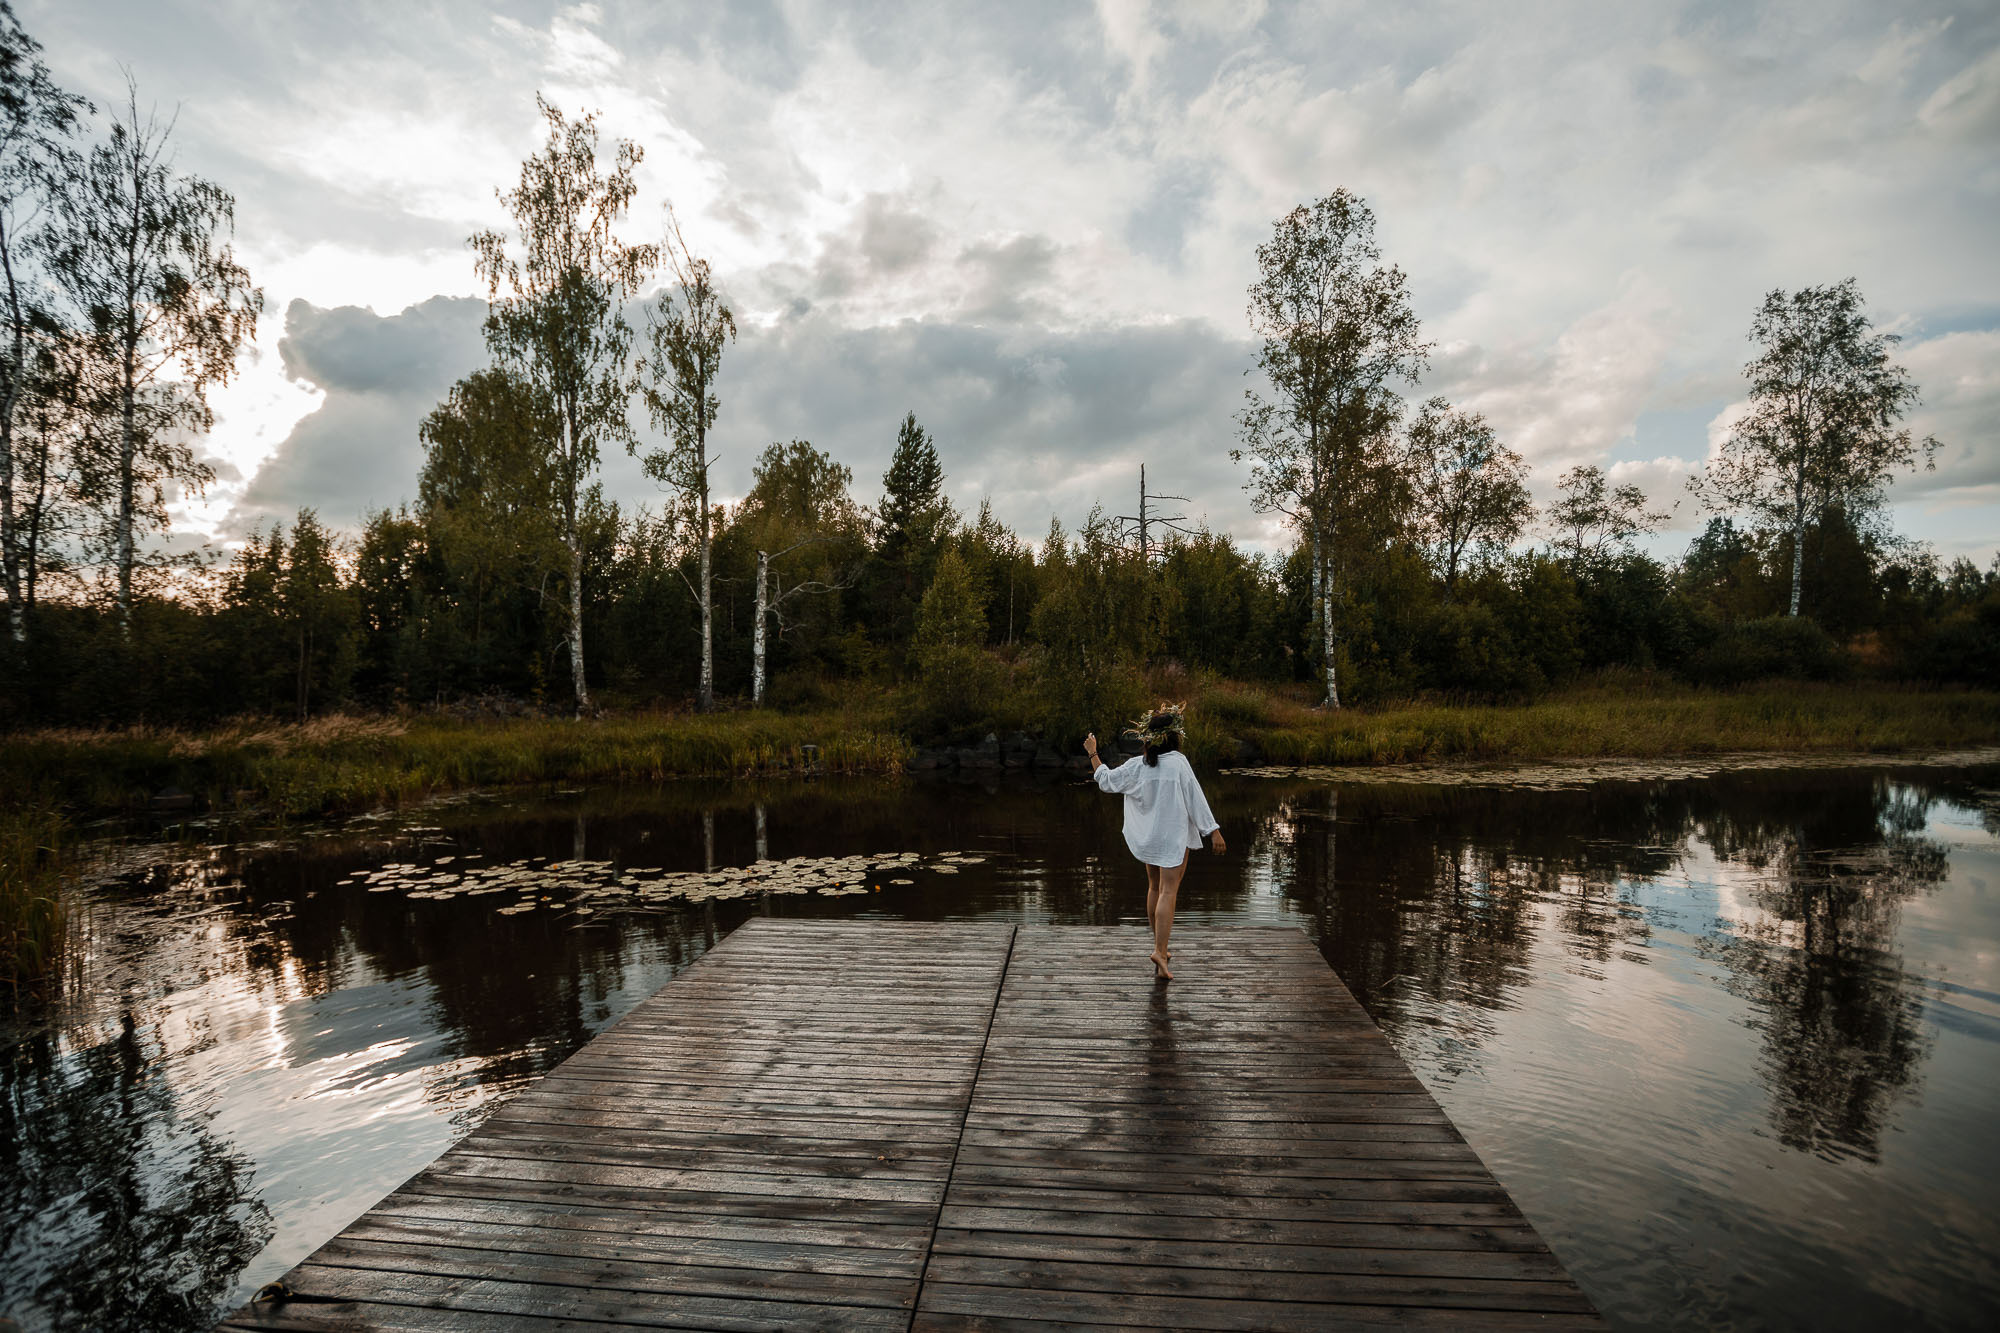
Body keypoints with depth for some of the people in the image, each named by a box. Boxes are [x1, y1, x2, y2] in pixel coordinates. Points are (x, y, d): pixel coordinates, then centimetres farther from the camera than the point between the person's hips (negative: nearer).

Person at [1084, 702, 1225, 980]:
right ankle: (1160, 950, -15)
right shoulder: (1178, 762, -13)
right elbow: (1195, 799, -12)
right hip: (1173, 836, -5)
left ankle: (1159, 945, 27)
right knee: (1168, 892, -5)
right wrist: (1213, 831, -8)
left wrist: (1092, 753, 24)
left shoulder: (1136, 766, -2)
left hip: (1147, 837, 5)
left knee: (1154, 887, 18)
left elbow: (1106, 780, 10)